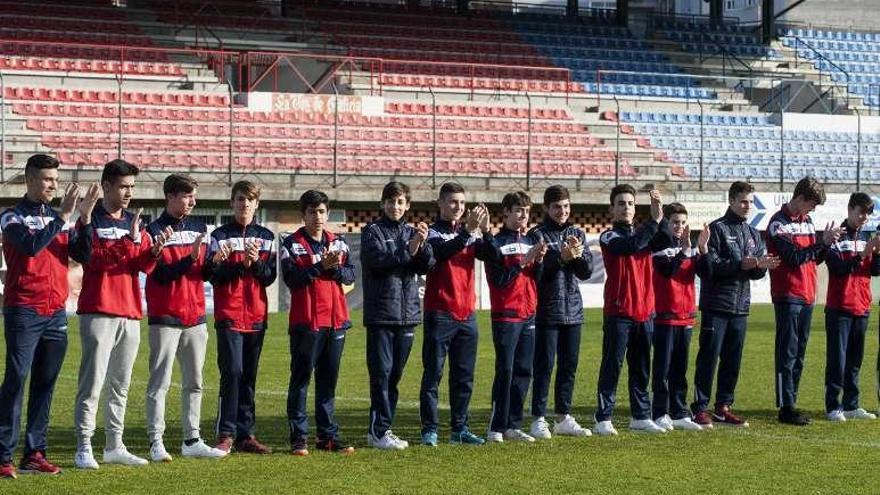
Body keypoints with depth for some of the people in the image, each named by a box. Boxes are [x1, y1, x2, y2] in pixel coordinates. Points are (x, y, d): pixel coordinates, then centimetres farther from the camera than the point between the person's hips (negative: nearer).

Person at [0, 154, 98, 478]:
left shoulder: (61, 218, 14)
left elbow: (82, 255, 5)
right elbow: (31, 245, -21)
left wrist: (84, 219, -8)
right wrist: (63, 217, -20)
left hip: (56, 312, 6)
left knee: (45, 384, 7)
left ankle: (35, 454, 11)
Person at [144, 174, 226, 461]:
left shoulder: (199, 228, 14)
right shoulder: (156, 230, -5)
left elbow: (205, 270, 15)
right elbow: (161, 274, -13)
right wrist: (190, 258, -24)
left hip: (195, 316, 6)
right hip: (165, 317, -6)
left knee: (194, 382, 9)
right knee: (160, 382, -5)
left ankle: (192, 441, 14)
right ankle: (156, 443, -4)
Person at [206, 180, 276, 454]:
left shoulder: (266, 237, 12)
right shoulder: (220, 236, 3)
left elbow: (270, 277, 6)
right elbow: (213, 275, -4)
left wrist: (256, 262, -12)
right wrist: (240, 264, -17)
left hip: (256, 315, 4)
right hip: (229, 315, -4)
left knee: (249, 376, 6)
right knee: (232, 372, -12)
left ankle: (246, 434, 9)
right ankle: (226, 434, -9)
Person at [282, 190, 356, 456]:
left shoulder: (338, 242, 13)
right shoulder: (292, 244, -1)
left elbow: (350, 275, 6)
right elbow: (292, 278, -12)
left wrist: (334, 267, -13)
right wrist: (321, 266, -18)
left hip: (335, 320, 5)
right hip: (305, 321, -5)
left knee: (328, 381, 9)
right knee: (300, 379, -2)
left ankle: (328, 435, 14)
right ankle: (299, 437, -1)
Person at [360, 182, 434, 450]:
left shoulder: (412, 232, 14)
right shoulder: (373, 231, 1)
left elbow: (426, 266, 3)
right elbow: (377, 259, -16)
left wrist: (422, 245, -15)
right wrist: (407, 251, -23)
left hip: (408, 314, 5)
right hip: (380, 314, -5)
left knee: (395, 374, 8)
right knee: (381, 372, -8)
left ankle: (380, 428, 16)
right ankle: (379, 431, -6)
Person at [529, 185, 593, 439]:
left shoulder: (578, 234, 12)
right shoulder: (538, 234, -3)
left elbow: (587, 272, 5)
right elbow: (535, 270, -14)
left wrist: (577, 255, -14)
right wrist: (561, 257, -27)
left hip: (573, 311, 5)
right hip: (546, 310, -5)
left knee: (569, 367, 9)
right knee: (544, 366, -4)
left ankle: (563, 418, 18)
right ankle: (539, 420, 0)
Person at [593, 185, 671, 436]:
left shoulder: (643, 233, 14)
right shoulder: (609, 237, -3)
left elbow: (664, 242, -6)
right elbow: (631, 246, -23)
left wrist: (660, 215, -18)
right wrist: (654, 220, -22)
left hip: (645, 311, 6)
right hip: (618, 312, -6)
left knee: (641, 367, 11)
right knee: (612, 365, -5)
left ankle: (640, 416, 18)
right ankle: (603, 419, -4)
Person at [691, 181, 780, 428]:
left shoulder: (753, 234, 15)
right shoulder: (717, 229, -5)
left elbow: (756, 273, 14)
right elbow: (708, 266, -15)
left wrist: (761, 266, -10)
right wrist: (741, 264, -21)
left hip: (741, 306, 6)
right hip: (716, 306, -6)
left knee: (733, 359, 9)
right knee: (709, 357, -4)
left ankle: (723, 407, 17)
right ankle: (700, 409, -1)